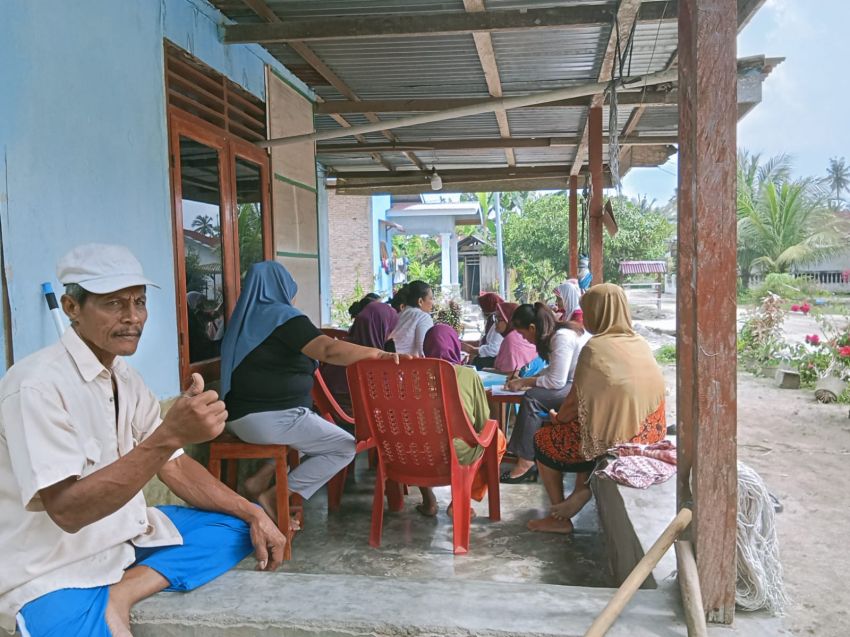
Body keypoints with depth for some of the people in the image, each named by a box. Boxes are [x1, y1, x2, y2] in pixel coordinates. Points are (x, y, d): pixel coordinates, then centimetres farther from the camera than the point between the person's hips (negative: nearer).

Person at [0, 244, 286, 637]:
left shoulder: (126, 378, 5)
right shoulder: (37, 384, -20)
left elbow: (174, 467, 9)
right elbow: (67, 510, -28)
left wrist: (252, 513, -2)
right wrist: (169, 435, -39)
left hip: (126, 537, 9)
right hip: (54, 570, -9)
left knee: (238, 524, 3)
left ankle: (123, 593, -9)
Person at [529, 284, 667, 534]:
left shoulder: (595, 348, -15)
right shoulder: (642, 345, 4)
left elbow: (576, 401, -12)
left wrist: (557, 418, 9)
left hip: (610, 438, -7)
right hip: (647, 435, 7)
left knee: (543, 440, 16)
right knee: (585, 425, 32)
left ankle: (559, 519, 20)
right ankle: (583, 488, 16)